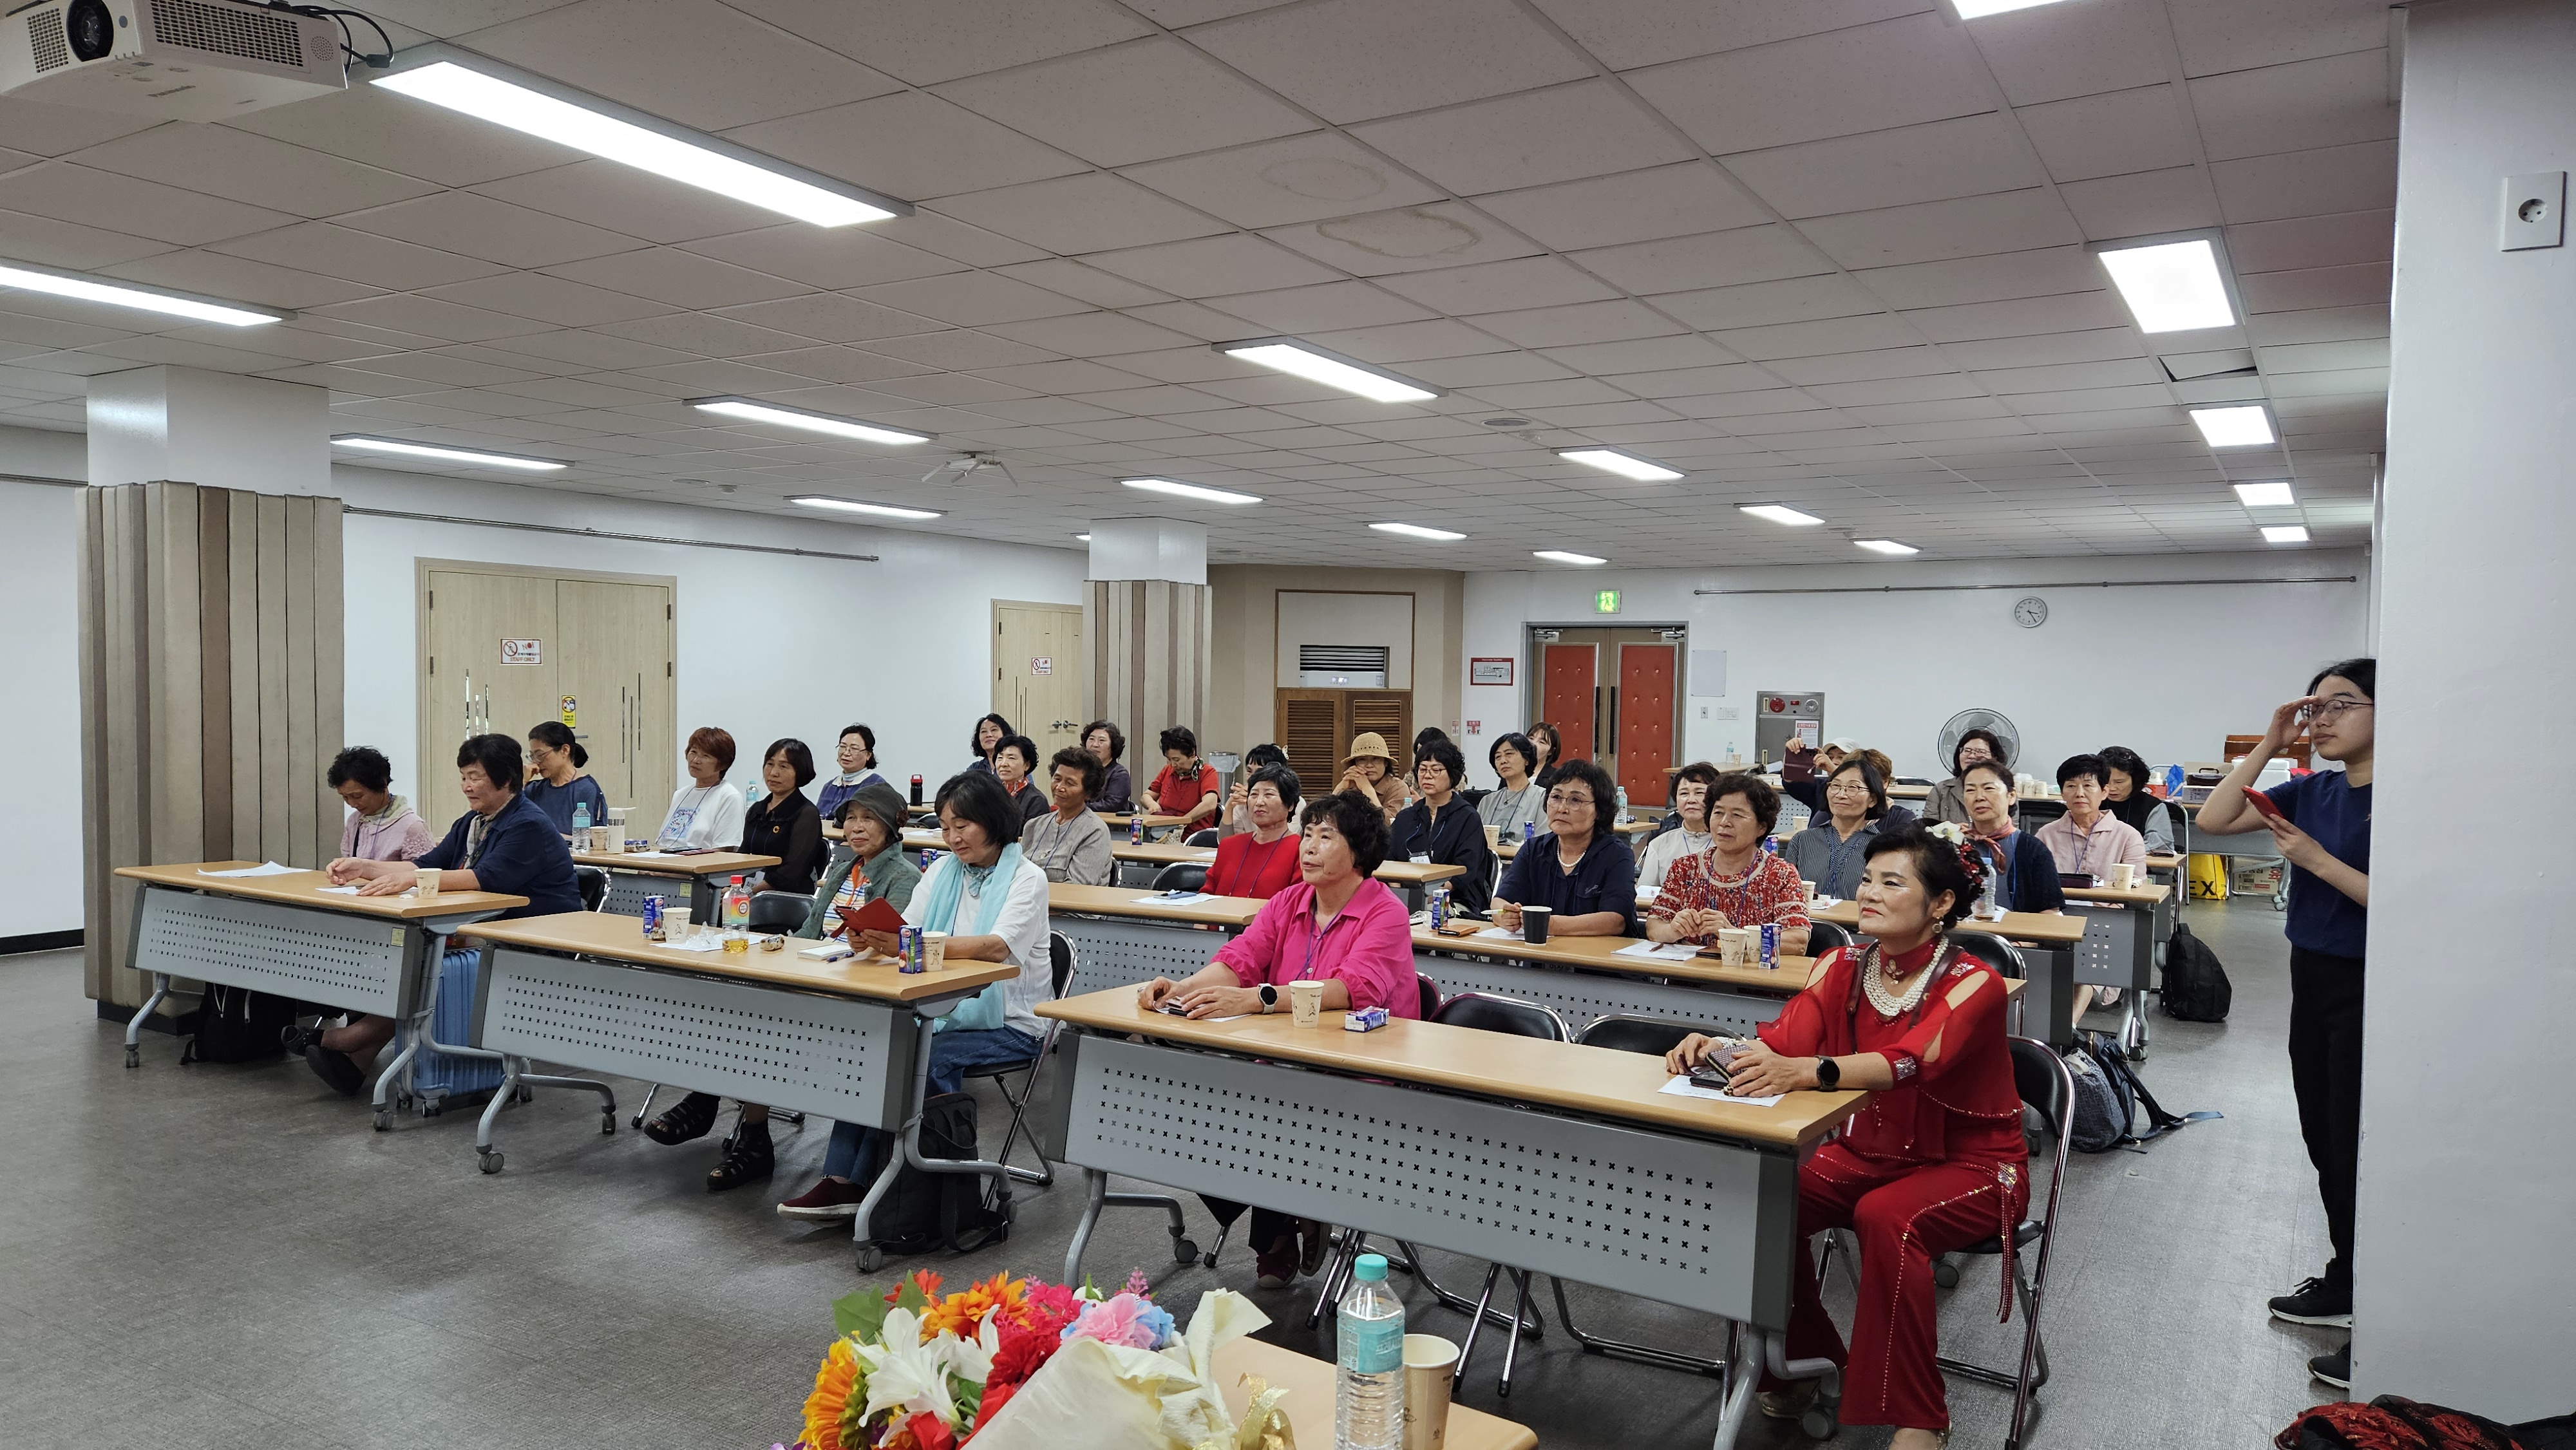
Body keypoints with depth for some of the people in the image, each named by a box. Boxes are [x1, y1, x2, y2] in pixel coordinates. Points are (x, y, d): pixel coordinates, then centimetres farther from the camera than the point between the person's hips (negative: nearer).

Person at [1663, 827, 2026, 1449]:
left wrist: (1805, 1071, -54)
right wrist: (1715, 1048, -36)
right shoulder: (1843, 967, -2)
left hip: (1970, 1165, -5)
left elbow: (1908, 1063, -36)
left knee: (1886, 1217, -35)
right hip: (1866, 1153, 5)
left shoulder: (1974, 984, -18)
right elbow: (1781, 1040, -14)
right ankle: (1795, 1365, 3)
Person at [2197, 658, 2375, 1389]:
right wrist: (2268, 746, -2)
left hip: (2365, 989, -7)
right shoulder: (2312, 790, 5)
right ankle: (2344, 1287, 33)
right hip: (2313, 978, 8)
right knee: (2324, 1143, 17)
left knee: (2355, 1153, -2)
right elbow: (2213, 819, 2)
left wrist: (2318, 860, -23)